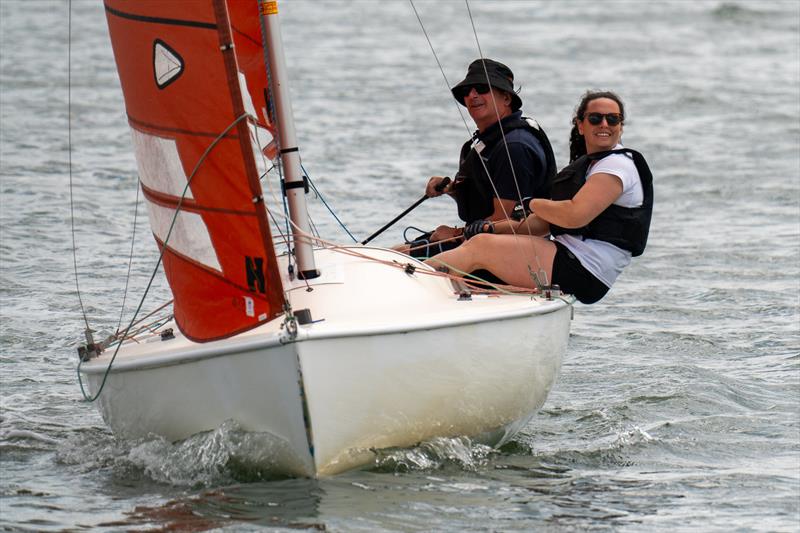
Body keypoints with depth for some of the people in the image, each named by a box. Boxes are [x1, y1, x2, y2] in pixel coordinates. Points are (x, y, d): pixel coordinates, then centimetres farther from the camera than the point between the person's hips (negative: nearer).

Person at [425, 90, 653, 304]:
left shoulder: (618, 165, -9)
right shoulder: (585, 165, 22)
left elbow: (574, 216, -22)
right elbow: (546, 223, 19)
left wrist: (534, 204, -3)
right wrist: (493, 228, 6)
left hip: (584, 271, -10)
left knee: (480, 247, -12)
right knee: (478, 240, 6)